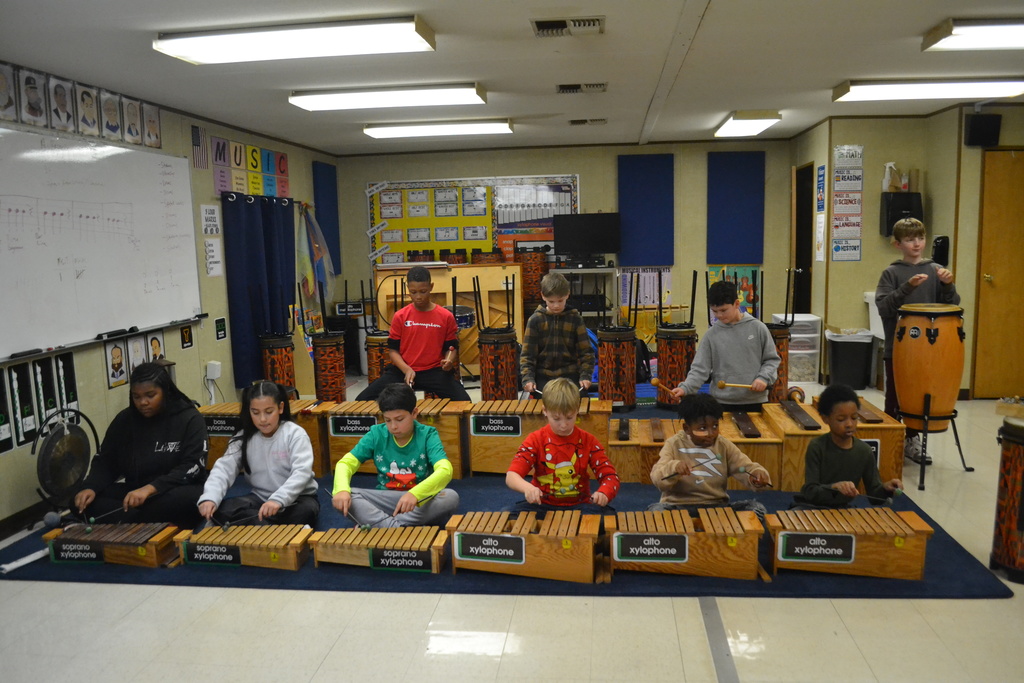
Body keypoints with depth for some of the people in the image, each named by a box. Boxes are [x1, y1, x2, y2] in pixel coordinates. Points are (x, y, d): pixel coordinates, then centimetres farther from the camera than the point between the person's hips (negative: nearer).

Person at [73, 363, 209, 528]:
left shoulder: (189, 419, -7)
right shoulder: (124, 419, 6)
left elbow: (192, 467, -16)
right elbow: (104, 462, 9)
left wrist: (150, 489, -29)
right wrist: (90, 488, -13)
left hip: (177, 491, -6)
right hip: (133, 492, 6)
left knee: (187, 499, -39)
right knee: (85, 501, -19)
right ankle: (159, 525, -27)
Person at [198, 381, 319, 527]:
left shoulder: (295, 434, -12)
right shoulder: (243, 438, 1)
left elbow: (301, 472, -24)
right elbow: (224, 468, -10)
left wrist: (278, 500, -41)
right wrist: (209, 498, -30)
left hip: (296, 499, -4)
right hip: (261, 498, 4)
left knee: (307, 510, -37)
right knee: (221, 510, -20)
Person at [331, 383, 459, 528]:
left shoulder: (427, 435, -9)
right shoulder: (376, 434, -2)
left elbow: (445, 470, -24)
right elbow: (345, 463, -6)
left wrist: (415, 494, -42)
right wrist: (342, 490, -29)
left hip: (421, 502, -1)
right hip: (384, 502, 2)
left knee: (451, 497, -32)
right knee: (341, 497, -22)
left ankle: (379, 526, -26)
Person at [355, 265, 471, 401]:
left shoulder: (446, 317, 0)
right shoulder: (400, 316, 2)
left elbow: (451, 347, 8)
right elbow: (393, 349, 5)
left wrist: (449, 361, -16)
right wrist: (406, 369, -13)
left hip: (434, 371, -1)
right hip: (402, 371, 2)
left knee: (463, 401, -28)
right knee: (362, 400, -13)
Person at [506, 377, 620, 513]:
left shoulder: (588, 441, -1)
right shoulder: (536, 440, -4)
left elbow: (610, 476, -3)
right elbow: (511, 476, -13)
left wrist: (603, 493, -28)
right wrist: (527, 488, -38)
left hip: (578, 505, 1)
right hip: (541, 504, -1)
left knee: (602, 512, -29)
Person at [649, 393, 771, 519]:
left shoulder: (724, 445, 3)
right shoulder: (674, 445, -4)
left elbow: (745, 468, -3)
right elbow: (657, 479, -12)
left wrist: (757, 473, -27)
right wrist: (673, 467, -34)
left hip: (716, 506, 3)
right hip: (678, 507, -3)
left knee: (757, 509, -16)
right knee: (656, 511, -33)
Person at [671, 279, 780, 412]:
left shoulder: (758, 328, -1)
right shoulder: (711, 334, -2)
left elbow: (772, 360, 6)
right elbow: (700, 368, -4)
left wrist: (764, 378, -12)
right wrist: (685, 388, -19)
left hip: (756, 402, 0)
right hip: (722, 403, 0)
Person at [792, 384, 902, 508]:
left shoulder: (864, 452, -3)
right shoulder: (816, 448, -14)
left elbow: (874, 494, 1)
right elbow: (810, 492, -19)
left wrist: (885, 489, -21)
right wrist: (834, 487, -37)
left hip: (842, 508, 5)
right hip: (810, 507, -4)